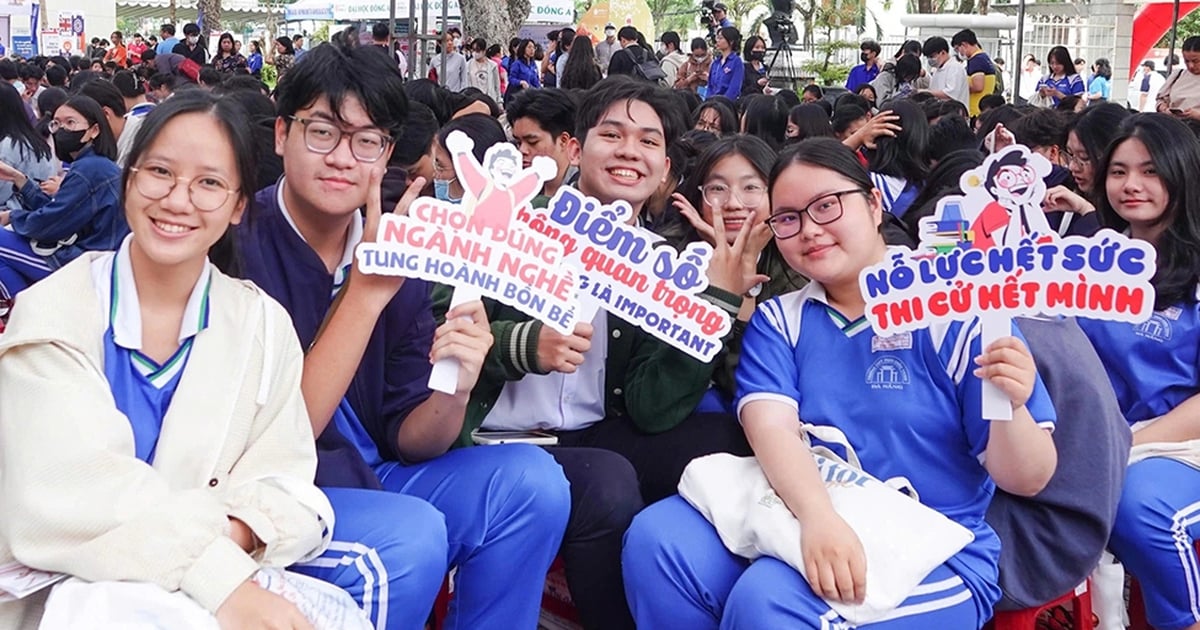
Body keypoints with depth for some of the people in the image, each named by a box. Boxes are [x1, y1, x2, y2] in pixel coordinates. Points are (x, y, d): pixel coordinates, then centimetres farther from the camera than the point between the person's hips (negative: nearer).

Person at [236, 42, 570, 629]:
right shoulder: (238, 244, -16)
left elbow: (406, 437, 2)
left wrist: (453, 391, -21)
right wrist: (365, 291, -27)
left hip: (371, 482, 6)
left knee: (529, 479, -10)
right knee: (407, 536, -30)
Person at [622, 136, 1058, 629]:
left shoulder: (953, 312, -3)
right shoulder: (778, 320, 10)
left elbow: (1026, 481, -4)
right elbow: (771, 427, -10)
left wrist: (1011, 408, -27)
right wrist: (817, 515, -30)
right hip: (799, 526, 4)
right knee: (657, 539, -20)